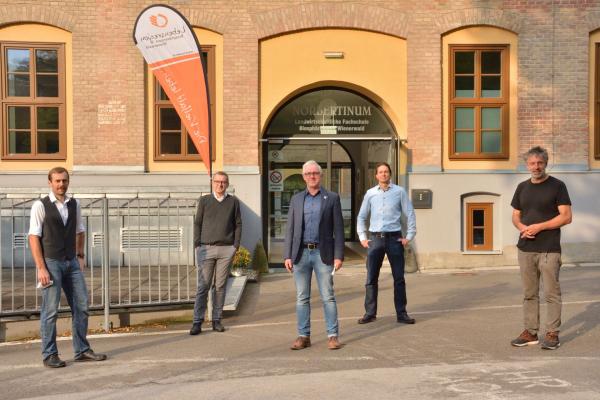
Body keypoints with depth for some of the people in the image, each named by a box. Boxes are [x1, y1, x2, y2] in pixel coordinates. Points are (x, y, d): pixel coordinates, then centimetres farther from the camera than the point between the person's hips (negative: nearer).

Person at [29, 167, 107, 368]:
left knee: (81, 307, 6)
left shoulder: (74, 204, 9)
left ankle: (82, 350, 18)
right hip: (51, 262, -5)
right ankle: (49, 355, 12)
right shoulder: (40, 206, -6)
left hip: (72, 263, 5)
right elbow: (34, 237, -9)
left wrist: (80, 255, 12)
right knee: (50, 310, -1)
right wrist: (41, 268, -14)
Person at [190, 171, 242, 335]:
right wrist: (197, 245, 0)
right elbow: (197, 224, 7)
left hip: (226, 249, 1)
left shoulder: (233, 201, 8)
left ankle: (216, 320, 12)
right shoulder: (204, 201, 8)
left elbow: (238, 224, 9)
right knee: (203, 286, -2)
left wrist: (236, 245, 1)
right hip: (206, 248, -1)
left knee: (220, 286, 4)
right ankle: (197, 322, 1)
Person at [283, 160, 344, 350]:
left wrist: (338, 256, -6)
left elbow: (338, 229, 1)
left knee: (328, 297, 0)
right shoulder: (296, 199, 11)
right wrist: (287, 256, 1)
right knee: (302, 298, 6)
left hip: (323, 253, -2)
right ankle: (303, 336, 14)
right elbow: (290, 229, 9)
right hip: (301, 253, 3)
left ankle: (333, 336, 7)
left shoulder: (332, 198, 4)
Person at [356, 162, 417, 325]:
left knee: (399, 278, 4)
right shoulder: (370, 193, 7)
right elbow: (361, 217, 14)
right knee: (371, 278, 4)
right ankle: (370, 313, 13)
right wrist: (362, 237, 6)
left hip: (394, 238, -1)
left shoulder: (399, 192, 2)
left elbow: (410, 214, 3)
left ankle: (401, 313, 12)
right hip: (375, 238, 2)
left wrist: (409, 236, -2)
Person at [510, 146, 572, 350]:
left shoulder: (557, 186, -1)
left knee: (551, 293, -2)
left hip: (549, 249, -5)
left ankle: (552, 334, 5)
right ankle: (530, 332, 16)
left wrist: (539, 227, -14)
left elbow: (566, 216, -8)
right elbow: (515, 216, 17)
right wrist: (522, 227, -5)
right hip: (525, 249, 5)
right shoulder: (522, 187, 14)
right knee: (529, 293, 9)